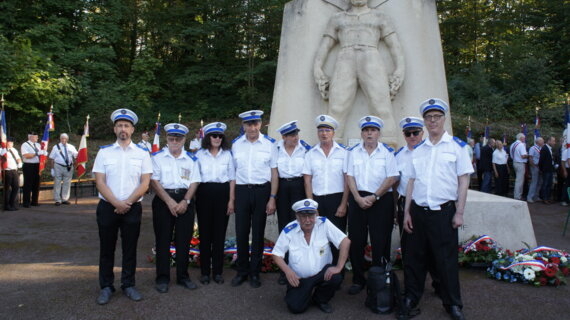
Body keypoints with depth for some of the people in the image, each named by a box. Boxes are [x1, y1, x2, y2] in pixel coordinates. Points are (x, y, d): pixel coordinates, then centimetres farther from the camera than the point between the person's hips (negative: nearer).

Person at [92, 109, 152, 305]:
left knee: (130, 248, 8)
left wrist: (127, 203, -12)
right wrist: (116, 203, -14)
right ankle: (106, 287, 21)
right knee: (107, 248, 9)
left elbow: (145, 184, -3)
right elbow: (100, 182, -3)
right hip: (108, 207, 1)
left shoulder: (142, 154, 3)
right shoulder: (104, 152, 4)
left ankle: (128, 285, 21)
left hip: (132, 208, 0)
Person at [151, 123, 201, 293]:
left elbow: (194, 182, 5)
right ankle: (162, 278, 11)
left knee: (184, 240, 5)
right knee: (163, 240, 1)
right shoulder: (157, 157, 3)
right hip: (163, 200, -2)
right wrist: (170, 201, -13)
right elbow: (154, 181, -4)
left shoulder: (191, 159, 10)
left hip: (185, 201, 2)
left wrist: (185, 201, -10)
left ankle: (183, 276, 17)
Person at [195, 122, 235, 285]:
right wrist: (193, 198, -3)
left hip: (222, 194, 0)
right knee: (205, 232, 4)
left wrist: (231, 200, 0)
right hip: (204, 194, 0)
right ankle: (205, 271, 15)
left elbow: (232, 179, 6)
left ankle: (217, 271, 15)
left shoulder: (227, 154, 6)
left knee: (220, 233, 5)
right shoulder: (200, 154, 4)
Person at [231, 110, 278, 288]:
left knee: (258, 233, 8)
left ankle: (255, 273, 23)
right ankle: (242, 271, 24)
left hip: (262, 190, -2)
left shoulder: (270, 144, -2)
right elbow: (233, 172, 9)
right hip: (242, 191, 2)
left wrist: (272, 198, -5)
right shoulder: (236, 145, 5)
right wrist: (231, 198, 4)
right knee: (241, 232, 7)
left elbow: (274, 173, 0)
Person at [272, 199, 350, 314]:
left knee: (336, 278, -30)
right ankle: (309, 292, 19)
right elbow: (276, 254, -4)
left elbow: (345, 242, -16)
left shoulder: (324, 224, -13)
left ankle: (320, 300, 5)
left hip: (322, 273, 0)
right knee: (295, 307, -19)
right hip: (298, 278, 0)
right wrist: (288, 271, -21)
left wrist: (338, 267, -23)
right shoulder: (289, 230, -10)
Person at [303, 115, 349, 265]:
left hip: (337, 199, -1)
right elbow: (307, 181, 6)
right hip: (317, 199, 2)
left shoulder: (343, 152, 3)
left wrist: (343, 205, -7)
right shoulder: (311, 154, 8)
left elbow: (347, 180, 0)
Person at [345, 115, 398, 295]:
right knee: (356, 241, 4)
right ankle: (358, 280, 16)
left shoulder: (387, 152, 1)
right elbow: (349, 176, 4)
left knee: (380, 242, 0)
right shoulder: (353, 152, 9)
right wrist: (359, 198, -8)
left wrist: (374, 197, -11)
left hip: (381, 199, -2)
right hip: (358, 199, 3)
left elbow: (392, 178, -5)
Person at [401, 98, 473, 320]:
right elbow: (411, 181, 11)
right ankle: (411, 300, 24)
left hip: (444, 211, -3)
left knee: (446, 259, 5)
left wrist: (459, 212, -7)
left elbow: (464, 180, -2)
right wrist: (407, 212, 7)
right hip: (418, 211, 4)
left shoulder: (457, 146, 0)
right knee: (414, 258, 9)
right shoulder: (417, 150, 11)